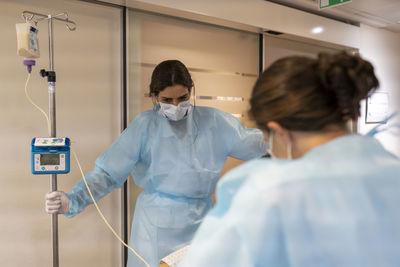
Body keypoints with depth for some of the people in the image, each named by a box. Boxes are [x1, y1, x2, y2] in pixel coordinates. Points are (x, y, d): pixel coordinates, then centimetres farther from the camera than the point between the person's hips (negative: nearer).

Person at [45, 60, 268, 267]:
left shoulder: (214, 121, 0)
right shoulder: (145, 126, -6)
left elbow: (254, 143, 4)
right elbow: (108, 173, -9)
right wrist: (72, 202, -21)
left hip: (201, 223, 2)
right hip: (157, 228, -2)